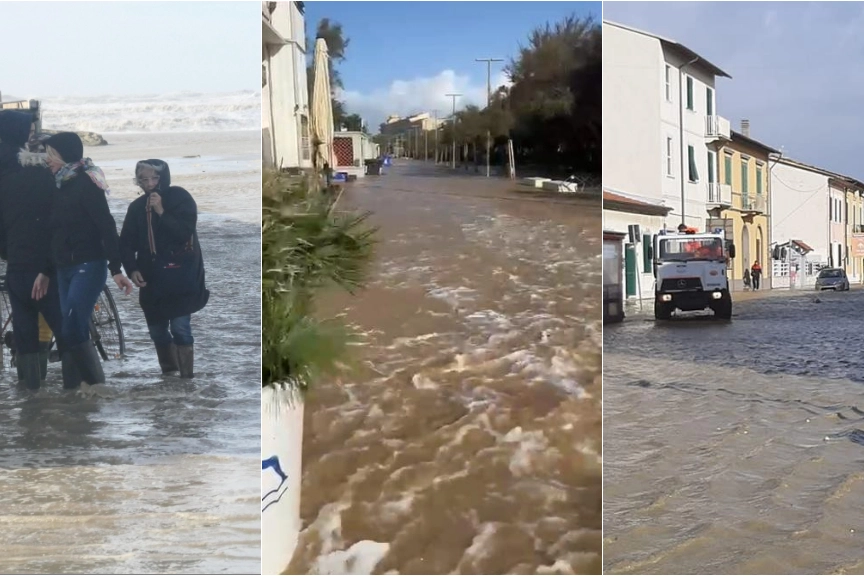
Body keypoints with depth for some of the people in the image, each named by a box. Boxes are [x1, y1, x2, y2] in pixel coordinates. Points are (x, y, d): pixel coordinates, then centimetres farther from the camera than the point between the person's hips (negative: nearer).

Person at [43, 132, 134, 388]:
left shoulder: (86, 183, -11)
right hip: (64, 269, 8)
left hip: (89, 267, -8)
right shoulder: (59, 186, 14)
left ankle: (97, 385, -3)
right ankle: (73, 388, 10)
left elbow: (107, 227, -15)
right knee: (73, 331, 7)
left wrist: (116, 269, -21)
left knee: (72, 329, -14)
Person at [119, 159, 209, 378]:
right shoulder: (136, 207, 8)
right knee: (157, 330, 7)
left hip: (180, 275, -5)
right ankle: (168, 373, 24)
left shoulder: (179, 197, -3)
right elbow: (126, 243, 10)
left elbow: (185, 232, -14)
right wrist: (132, 269, -6)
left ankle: (186, 376, -7)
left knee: (180, 327, -13)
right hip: (151, 278, 5)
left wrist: (161, 212, -22)